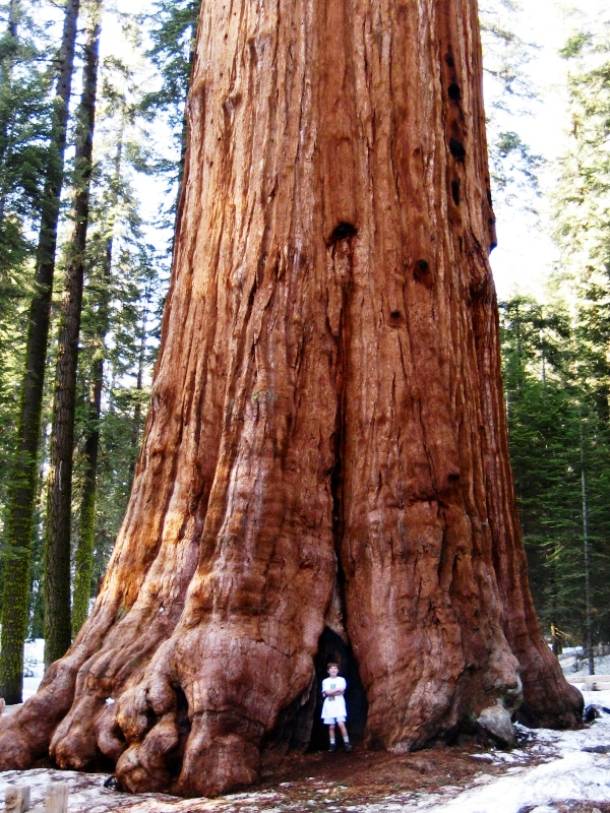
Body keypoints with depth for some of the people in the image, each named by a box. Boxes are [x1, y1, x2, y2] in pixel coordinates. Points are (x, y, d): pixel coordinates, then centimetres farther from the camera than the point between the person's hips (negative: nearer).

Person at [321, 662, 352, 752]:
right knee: (331, 726, 2)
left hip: (339, 705, -2)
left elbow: (341, 692, -8)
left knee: (341, 724, -15)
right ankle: (332, 744, 10)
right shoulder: (325, 681, 9)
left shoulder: (341, 680, 6)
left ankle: (346, 743, -8)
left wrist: (330, 692, -6)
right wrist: (337, 689, -8)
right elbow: (326, 692, -6)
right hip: (329, 706, 2)